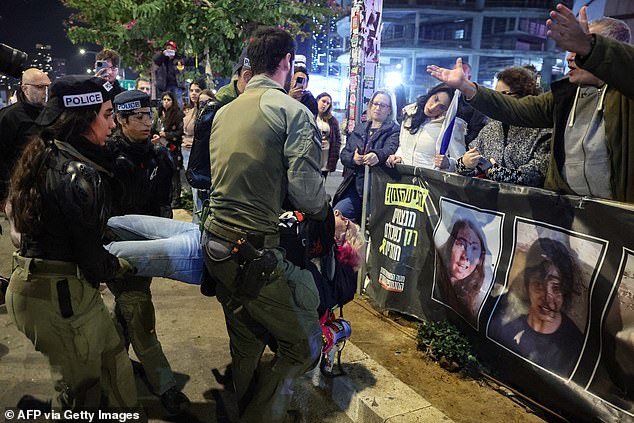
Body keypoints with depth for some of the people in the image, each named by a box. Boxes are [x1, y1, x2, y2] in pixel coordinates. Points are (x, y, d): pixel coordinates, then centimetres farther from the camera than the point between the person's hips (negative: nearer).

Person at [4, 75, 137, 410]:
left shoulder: (44, 155, 4)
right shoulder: (79, 174, -23)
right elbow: (92, 260, -18)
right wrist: (124, 265, 0)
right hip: (60, 294, -9)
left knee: (111, 353, 23)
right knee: (81, 387, 11)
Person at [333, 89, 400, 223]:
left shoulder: (394, 130, 3)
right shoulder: (358, 129, 19)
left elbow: (391, 149, -18)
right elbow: (344, 154, 13)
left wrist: (378, 155, -41)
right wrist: (353, 158, -11)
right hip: (354, 185, 4)